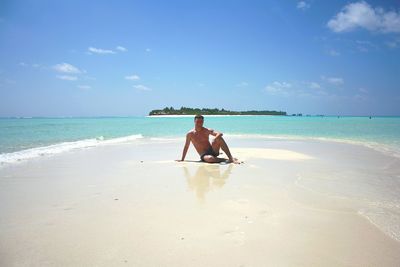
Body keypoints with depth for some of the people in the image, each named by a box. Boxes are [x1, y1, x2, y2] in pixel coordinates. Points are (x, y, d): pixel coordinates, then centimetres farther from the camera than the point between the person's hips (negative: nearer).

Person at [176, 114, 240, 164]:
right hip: (204, 155, -3)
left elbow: (220, 134, -11)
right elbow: (186, 147, 6)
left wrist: (215, 140, -33)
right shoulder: (190, 134, -1)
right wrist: (182, 159, 7)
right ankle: (225, 160, -15)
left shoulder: (207, 131, 2)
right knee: (210, 158, -41)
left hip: (212, 151, 3)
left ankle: (231, 158, -25)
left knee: (219, 138, -24)